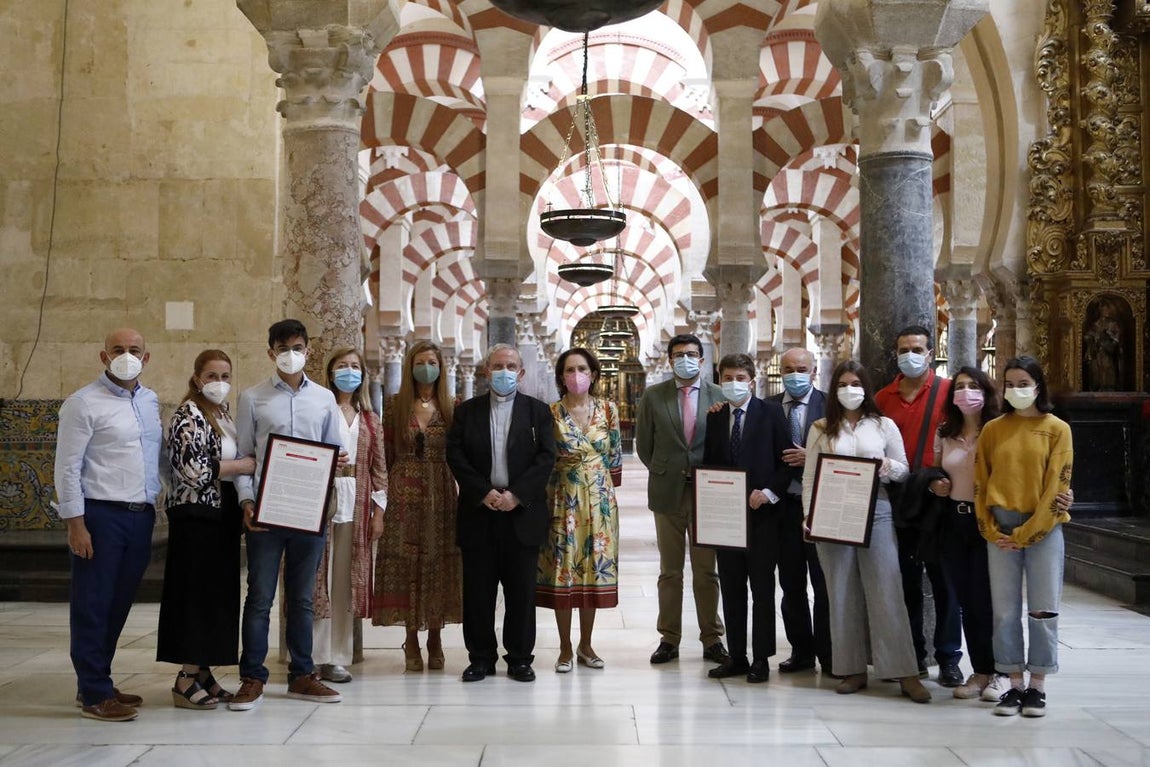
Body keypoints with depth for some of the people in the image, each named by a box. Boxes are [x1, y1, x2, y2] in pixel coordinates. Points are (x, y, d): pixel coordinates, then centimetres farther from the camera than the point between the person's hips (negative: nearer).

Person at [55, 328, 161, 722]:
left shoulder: (150, 400, 12)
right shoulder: (84, 404, -7)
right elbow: (67, 468, -9)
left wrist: (154, 506, 12)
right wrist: (75, 524, -13)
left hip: (141, 515, 7)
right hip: (101, 515, -6)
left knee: (119, 604, 13)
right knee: (93, 605, 1)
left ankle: (97, 682, 25)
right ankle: (94, 695, 8)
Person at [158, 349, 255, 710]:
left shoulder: (225, 414, 15)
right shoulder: (189, 416, -11)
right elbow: (192, 470, -21)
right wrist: (242, 465, -15)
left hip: (223, 517, 9)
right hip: (195, 517, -9)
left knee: (218, 594, 10)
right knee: (195, 593, -5)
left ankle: (203, 673, 18)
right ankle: (186, 681, 2)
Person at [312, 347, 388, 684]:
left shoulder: (370, 420, 15)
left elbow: (379, 467, 12)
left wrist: (379, 510, 6)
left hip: (356, 505, 4)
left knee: (346, 581, 6)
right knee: (319, 578, -4)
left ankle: (338, 656, 12)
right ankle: (315, 656, 2)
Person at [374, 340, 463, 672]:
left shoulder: (452, 407, 5)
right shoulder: (396, 406, 5)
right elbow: (386, 454, 4)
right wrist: (383, 493, -3)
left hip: (442, 493, 0)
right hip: (405, 494, 0)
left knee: (439, 562, 3)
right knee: (406, 561, 0)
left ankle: (435, 638, 14)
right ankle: (412, 640, 9)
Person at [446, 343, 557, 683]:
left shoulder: (538, 411, 7)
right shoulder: (467, 411, 9)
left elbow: (546, 458, -2)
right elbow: (455, 456, 0)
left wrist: (517, 494, -13)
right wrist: (483, 492, -11)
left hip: (522, 512, -1)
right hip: (479, 513, 1)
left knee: (521, 590, 3)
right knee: (478, 590, 4)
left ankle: (519, 658, 14)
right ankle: (481, 657, 15)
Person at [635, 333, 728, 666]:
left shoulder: (718, 396, 1)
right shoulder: (653, 396, 2)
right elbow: (643, 443, 8)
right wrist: (662, 473, 6)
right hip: (667, 492, 1)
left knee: (706, 572, 6)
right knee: (670, 572, 8)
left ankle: (711, 639, 14)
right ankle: (669, 639, 15)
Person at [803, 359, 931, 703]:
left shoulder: (884, 426, 8)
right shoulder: (821, 429, 9)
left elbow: (904, 470, 12)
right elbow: (809, 477, 8)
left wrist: (888, 466, -10)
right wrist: (809, 515, -3)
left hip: (875, 512, -1)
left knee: (886, 591, -6)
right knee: (842, 594, 4)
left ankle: (905, 673, -3)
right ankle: (853, 669, 12)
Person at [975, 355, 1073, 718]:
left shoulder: (1057, 429, 1)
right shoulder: (993, 429, 8)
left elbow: (1056, 487, -5)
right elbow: (981, 483, 6)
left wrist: (1025, 534, -10)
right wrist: (991, 530, -5)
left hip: (1042, 529, -2)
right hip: (1000, 530, 2)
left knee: (1043, 609, 1)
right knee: (1005, 610, 4)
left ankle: (1037, 686, 11)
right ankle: (1015, 685, 12)